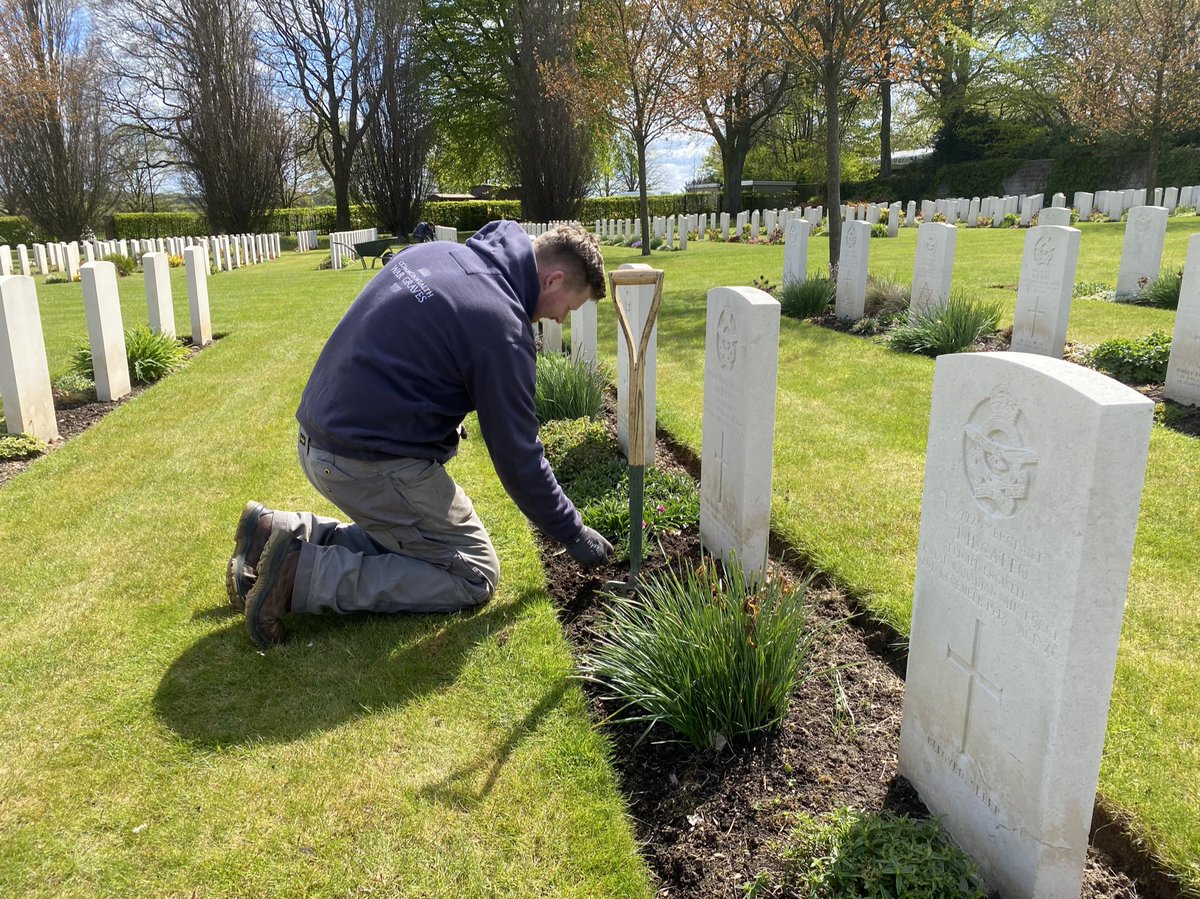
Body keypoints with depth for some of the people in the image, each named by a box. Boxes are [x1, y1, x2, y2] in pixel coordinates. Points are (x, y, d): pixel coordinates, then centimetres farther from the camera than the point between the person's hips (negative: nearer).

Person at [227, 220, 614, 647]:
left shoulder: (433, 251, 7)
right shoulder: (501, 325, -18)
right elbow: (518, 457, -12)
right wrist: (574, 534, 2)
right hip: (372, 464, -9)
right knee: (474, 577, 1)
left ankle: (280, 531, 12)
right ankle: (304, 573, -8)